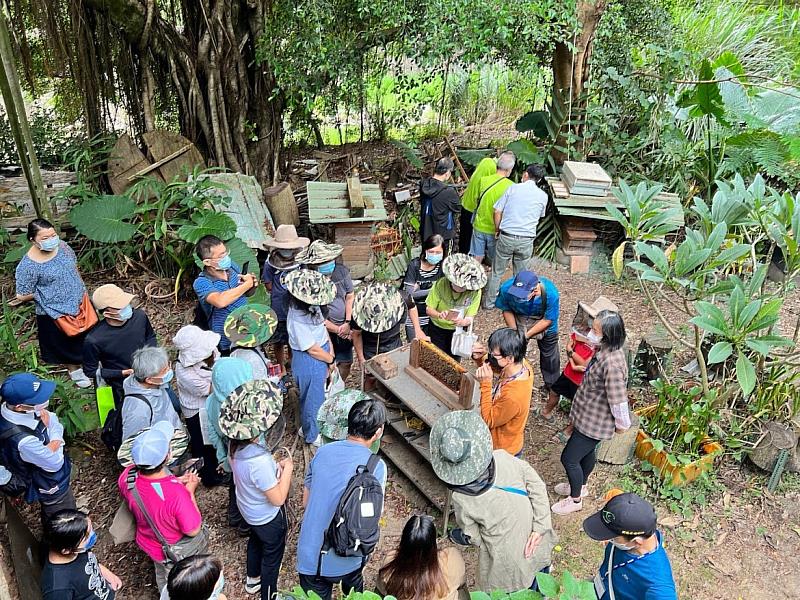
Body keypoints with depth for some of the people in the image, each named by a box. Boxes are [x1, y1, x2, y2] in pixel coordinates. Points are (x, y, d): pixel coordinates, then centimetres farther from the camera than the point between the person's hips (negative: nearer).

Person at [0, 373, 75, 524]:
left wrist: (56, 440, -25)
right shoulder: (23, 440, -44)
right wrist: (55, 444, -15)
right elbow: (55, 463, -27)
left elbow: (55, 422, -8)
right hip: (51, 488, -7)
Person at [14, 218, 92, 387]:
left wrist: (81, 289, 10)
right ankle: (74, 370, 43)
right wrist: (45, 291, -9)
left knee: (87, 334, 24)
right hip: (55, 312, -5)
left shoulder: (62, 246, -10)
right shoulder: (27, 266, -26)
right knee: (67, 342, 17)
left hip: (78, 302, 5)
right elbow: (22, 296, -16)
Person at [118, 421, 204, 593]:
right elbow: (193, 530, -27)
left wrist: (176, 482, -8)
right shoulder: (177, 494, -45)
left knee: (162, 578, 37)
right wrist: (190, 492, -20)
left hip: (148, 543, 5)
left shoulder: (126, 477, -28)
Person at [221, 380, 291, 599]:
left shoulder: (236, 444, -19)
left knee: (256, 541, 34)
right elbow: (278, 499, -31)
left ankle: (253, 580, 61)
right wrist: (287, 468, -21)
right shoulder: (259, 461, -43)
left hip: (248, 509, 7)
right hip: (268, 517, -7)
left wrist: (275, 465, -11)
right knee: (272, 555, 21)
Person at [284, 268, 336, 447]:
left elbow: (323, 326, 5)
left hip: (322, 353, 9)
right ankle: (313, 435, 39)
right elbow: (313, 350, -23)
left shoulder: (312, 306, -8)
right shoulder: (297, 320, -32)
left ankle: (308, 426, 52)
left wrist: (331, 351, -3)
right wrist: (331, 359, -8)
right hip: (309, 362, -8)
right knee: (313, 399, 14)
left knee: (320, 393, 27)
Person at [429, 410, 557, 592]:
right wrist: (540, 527, -11)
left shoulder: (461, 499, -27)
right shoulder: (502, 458, -24)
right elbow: (537, 486, -15)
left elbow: (472, 536, -10)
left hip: (508, 562, -3)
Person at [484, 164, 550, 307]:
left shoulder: (513, 188, -2)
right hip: (526, 240, 1)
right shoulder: (543, 196, 1)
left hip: (506, 237, -1)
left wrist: (497, 230, 10)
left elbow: (497, 211, -2)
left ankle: (489, 302, 23)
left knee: (497, 272, 14)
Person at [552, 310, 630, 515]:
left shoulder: (612, 364, -37)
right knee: (586, 451, 29)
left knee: (569, 458, 6)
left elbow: (618, 398, -28)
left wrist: (621, 424, -13)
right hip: (590, 415, 9)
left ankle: (575, 499, 30)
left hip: (595, 422, -9)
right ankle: (581, 486, 52)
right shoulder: (606, 350, -8)